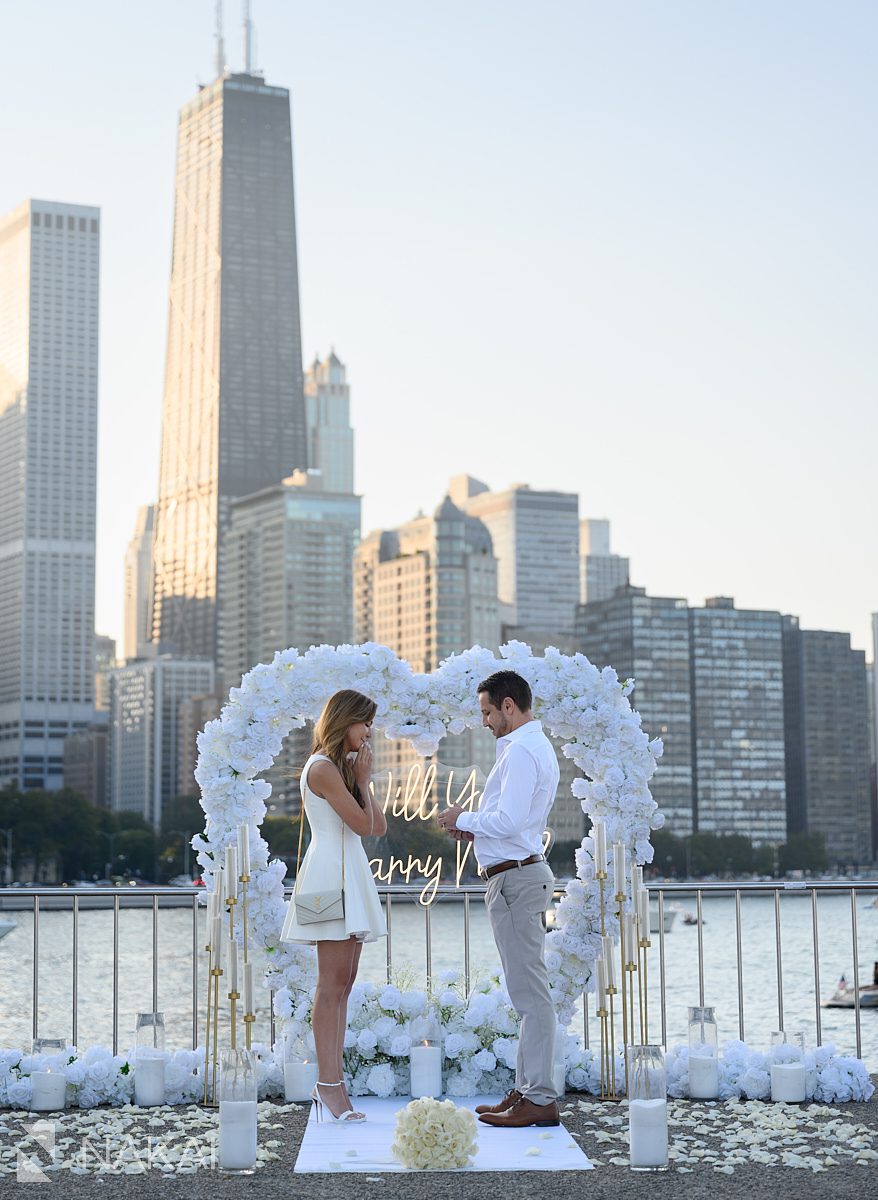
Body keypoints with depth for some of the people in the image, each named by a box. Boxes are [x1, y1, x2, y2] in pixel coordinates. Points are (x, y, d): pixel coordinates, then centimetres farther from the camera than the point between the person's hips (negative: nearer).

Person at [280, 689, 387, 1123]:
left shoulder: (342, 767, 20)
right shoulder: (323, 767, -10)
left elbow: (380, 825, 14)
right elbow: (362, 823, -15)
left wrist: (362, 779, 6)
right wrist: (363, 780, -1)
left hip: (349, 875, 10)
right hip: (331, 871, -10)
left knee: (342, 983, 6)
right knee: (332, 983, -10)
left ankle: (331, 1083, 7)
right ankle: (329, 1084, -9)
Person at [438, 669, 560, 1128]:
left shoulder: (521, 751, -15)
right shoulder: (535, 746, 19)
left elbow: (509, 820, -24)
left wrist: (463, 819, -9)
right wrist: (475, 828, 11)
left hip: (515, 878, -11)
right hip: (520, 874, 11)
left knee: (530, 992, -9)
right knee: (528, 992, 13)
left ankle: (539, 1099, -6)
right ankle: (526, 1090, 19)